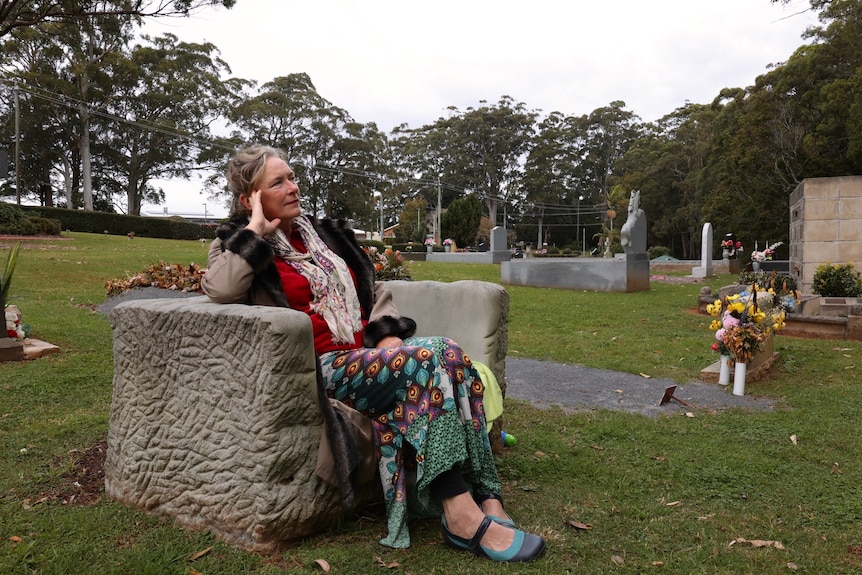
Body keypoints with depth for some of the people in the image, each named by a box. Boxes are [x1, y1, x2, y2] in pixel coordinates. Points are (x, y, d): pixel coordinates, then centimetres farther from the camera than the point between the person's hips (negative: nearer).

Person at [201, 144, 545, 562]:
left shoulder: (325, 234, 22)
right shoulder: (239, 245, 7)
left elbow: (374, 290, 20)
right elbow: (219, 290, -17)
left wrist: (387, 335, 2)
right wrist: (256, 230, -9)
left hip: (371, 351, 6)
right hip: (324, 366, -6)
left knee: (451, 357, -24)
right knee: (429, 359, -30)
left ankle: (483, 499, -25)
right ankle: (463, 515, -30)